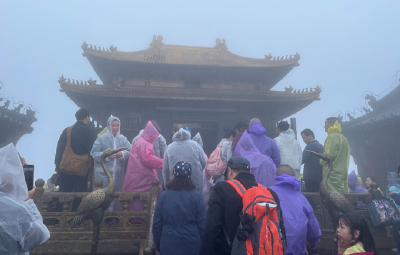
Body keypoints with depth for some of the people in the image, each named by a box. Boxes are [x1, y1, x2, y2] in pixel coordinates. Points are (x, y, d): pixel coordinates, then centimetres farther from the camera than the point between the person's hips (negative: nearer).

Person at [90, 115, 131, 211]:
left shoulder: (123, 139, 8)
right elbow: (94, 153, -6)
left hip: (119, 173, 3)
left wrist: (122, 154, -17)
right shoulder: (101, 138, 0)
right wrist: (107, 156, -18)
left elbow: (130, 152, 3)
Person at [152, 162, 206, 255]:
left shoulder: (164, 196, -7)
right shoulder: (196, 196, -9)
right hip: (191, 246, -1)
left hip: (168, 247, 1)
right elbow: (202, 224, -6)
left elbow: (156, 224, -1)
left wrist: (158, 245, 12)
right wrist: (201, 244, 8)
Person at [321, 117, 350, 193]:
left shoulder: (332, 136, -11)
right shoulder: (343, 137, 20)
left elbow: (330, 154, -20)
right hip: (343, 172, 10)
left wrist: (322, 161, -2)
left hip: (334, 173, -10)